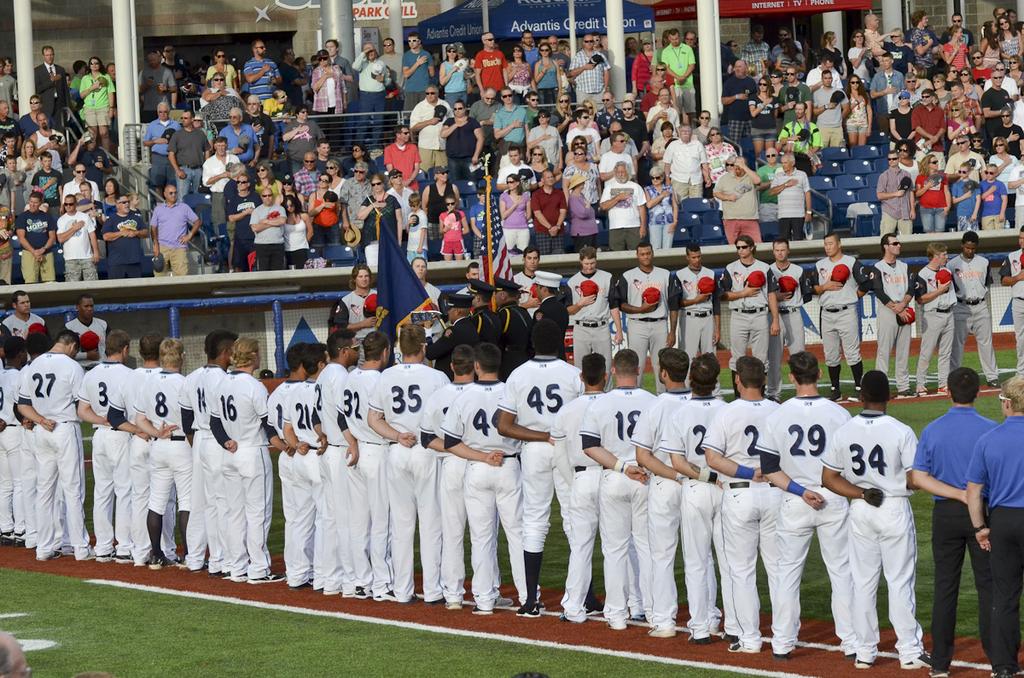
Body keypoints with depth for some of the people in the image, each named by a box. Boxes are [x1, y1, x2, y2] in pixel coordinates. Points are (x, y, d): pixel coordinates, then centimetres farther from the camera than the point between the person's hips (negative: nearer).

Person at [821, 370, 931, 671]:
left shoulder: (843, 432, -3)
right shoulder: (901, 432, -14)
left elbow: (828, 478, -2)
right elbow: (915, 479, -14)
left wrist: (861, 494, -6)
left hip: (860, 511, 3)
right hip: (895, 509, -3)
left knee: (863, 581, 10)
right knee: (900, 582, 3)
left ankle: (864, 652, 14)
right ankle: (909, 651, 5)